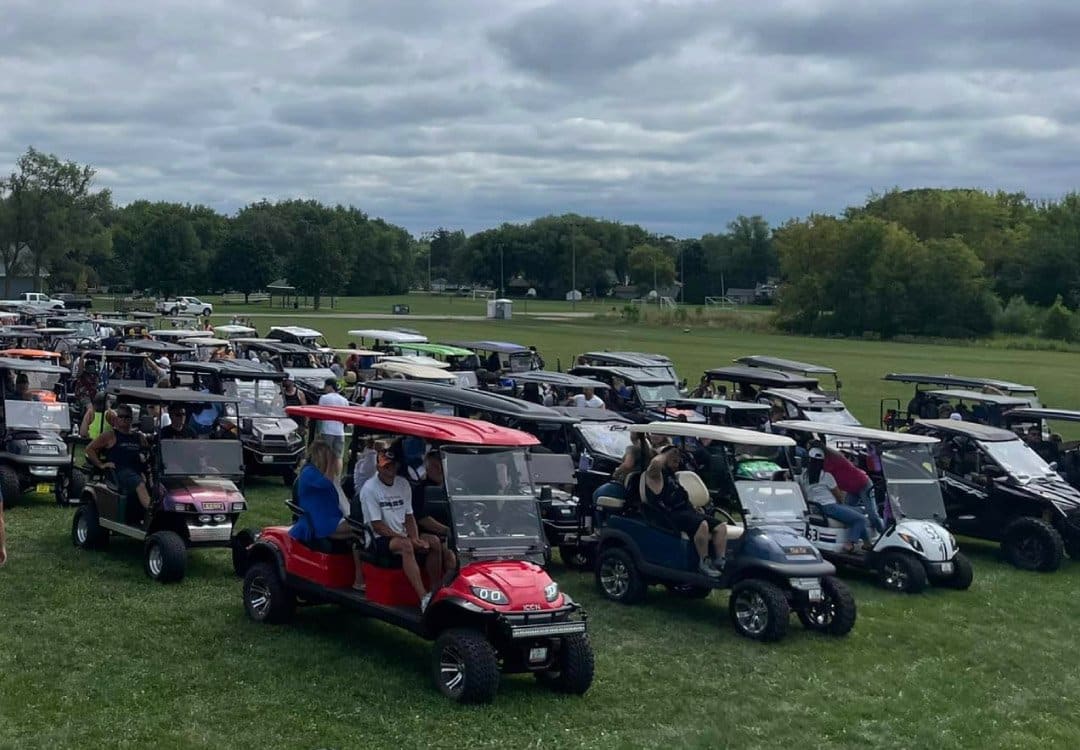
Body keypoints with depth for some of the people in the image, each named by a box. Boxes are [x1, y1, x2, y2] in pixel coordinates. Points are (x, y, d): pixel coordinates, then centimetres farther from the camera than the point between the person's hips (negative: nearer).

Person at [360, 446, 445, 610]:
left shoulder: (403, 484, 10)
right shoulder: (369, 489, -10)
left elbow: (409, 516, 11)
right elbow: (377, 526, -14)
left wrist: (415, 539, -8)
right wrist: (405, 538, -20)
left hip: (402, 535, 7)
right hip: (379, 540, -7)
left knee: (434, 541, -15)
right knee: (405, 545, -36)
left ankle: (436, 590, -15)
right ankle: (423, 597, -45)